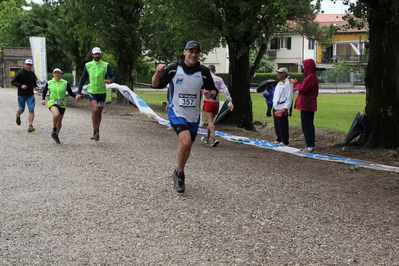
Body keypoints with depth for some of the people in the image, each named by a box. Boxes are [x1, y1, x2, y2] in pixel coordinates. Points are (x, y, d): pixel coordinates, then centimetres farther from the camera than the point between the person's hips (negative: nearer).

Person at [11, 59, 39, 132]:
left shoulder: (32, 73, 5)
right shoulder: (20, 73, -9)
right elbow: (13, 82, -8)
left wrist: (36, 86, 0)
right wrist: (21, 85, -23)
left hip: (30, 95, 3)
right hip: (21, 95, -3)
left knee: (31, 110, -11)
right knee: (21, 110, 9)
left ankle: (30, 126, -12)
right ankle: (18, 117, 45)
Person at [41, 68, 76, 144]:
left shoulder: (65, 83, 0)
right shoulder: (49, 83, 2)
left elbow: (70, 92, 4)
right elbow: (44, 91, 17)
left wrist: (76, 96, -15)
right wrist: (43, 99, 4)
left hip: (62, 104, 2)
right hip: (52, 103, -2)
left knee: (59, 121, 10)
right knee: (56, 114, -33)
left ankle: (56, 136, 31)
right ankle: (54, 130, -10)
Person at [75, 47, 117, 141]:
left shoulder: (105, 65, 1)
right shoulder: (88, 65, 4)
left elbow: (114, 77, -2)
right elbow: (83, 79, 8)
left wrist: (110, 81, -27)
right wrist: (78, 93, 1)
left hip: (102, 92, 1)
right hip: (91, 91, -1)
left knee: (99, 112, 9)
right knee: (95, 109, -21)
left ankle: (96, 132, 27)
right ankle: (95, 131, -7)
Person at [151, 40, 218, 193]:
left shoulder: (204, 71, -1)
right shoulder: (173, 69, -7)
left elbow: (214, 91, 7)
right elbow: (155, 85, -2)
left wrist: (210, 94, -16)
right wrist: (158, 73, -22)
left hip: (194, 116, 4)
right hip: (176, 112, -4)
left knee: (187, 147, 14)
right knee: (185, 142, -23)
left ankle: (179, 174, 39)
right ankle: (179, 173, 1)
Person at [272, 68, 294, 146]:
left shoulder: (288, 83, -12)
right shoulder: (279, 83, 18)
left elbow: (289, 97, -17)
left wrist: (285, 108, -20)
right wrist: (274, 103, 17)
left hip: (282, 109, -10)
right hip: (276, 108, 10)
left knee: (283, 126, -5)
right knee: (277, 125, 14)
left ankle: (284, 141, 1)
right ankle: (279, 139, 24)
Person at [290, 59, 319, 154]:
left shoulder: (311, 77, -17)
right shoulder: (311, 76, 17)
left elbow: (302, 89, -21)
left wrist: (295, 83, -5)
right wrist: (297, 83, 9)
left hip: (307, 106, -11)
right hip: (308, 105, 11)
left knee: (306, 126, -8)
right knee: (309, 125, 15)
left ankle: (310, 147, -7)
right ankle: (310, 145, 21)